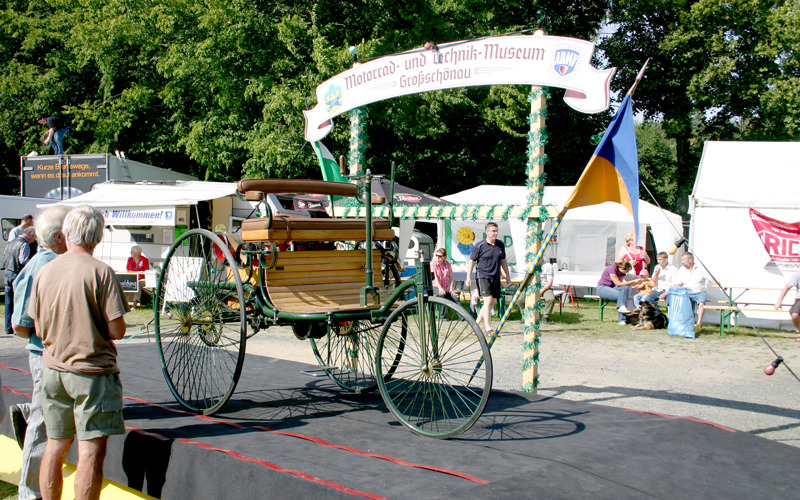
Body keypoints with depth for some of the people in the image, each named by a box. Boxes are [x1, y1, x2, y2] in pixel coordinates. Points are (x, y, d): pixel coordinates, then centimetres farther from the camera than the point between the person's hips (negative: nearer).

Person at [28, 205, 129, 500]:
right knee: (91, 451, -3)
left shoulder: (44, 271, 2)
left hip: (53, 368, 6)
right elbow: (117, 331, -14)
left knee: (55, 447, 17)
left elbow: (38, 329, 9)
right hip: (92, 370, -6)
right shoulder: (100, 272, -13)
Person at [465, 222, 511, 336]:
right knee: (488, 301, -15)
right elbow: (472, 261, -1)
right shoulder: (479, 246, -7)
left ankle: (476, 323, 24)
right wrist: (468, 277, -2)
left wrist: (507, 275, 21)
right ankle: (488, 328, -15)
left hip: (496, 277, 6)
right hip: (484, 276, -6)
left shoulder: (500, 244, 8)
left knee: (492, 303, 9)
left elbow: (503, 260, 21)